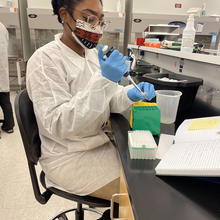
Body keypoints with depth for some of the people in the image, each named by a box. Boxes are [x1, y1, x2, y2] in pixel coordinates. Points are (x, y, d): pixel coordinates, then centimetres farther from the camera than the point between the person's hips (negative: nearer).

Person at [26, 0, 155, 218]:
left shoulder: (92, 53, 6)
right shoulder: (44, 60, -17)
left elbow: (108, 100, 7)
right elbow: (58, 126, -25)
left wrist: (130, 94, -15)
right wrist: (104, 80, -31)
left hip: (100, 142, 7)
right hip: (69, 157, -7)